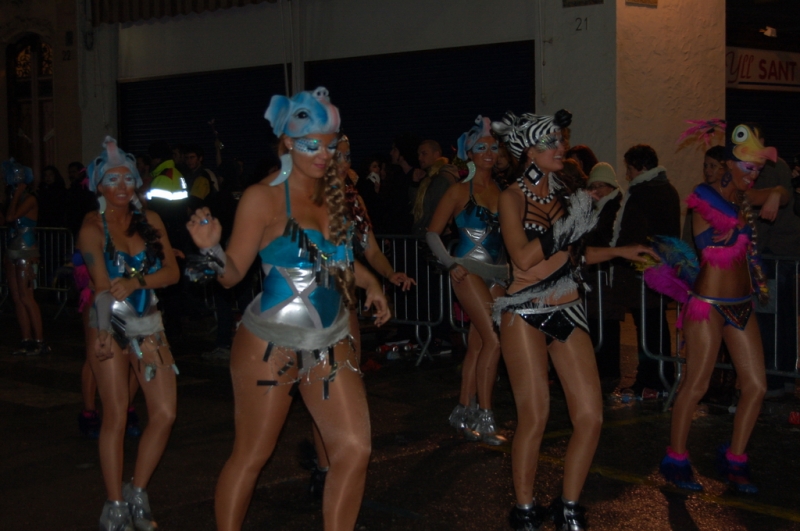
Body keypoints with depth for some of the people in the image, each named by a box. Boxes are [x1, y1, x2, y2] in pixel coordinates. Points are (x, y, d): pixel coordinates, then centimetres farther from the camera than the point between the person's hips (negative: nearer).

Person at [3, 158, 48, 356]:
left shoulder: (29, 199, -9)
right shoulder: (16, 199, 13)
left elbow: (10, 217, -20)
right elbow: (8, 220, 10)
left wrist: (15, 195, -12)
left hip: (25, 252, -8)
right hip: (13, 251, 8)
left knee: (26, 297, -9)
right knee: (17, 297, 7)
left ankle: (39, 341, -6)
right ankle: (27, 340, 10)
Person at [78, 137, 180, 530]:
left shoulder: (150, 221, 5)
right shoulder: (93, 226, -4)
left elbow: (172, 272, -3)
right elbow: (102, 284, -15)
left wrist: (136, 282, -20)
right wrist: (102, 333, -24)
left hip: (149, 324, 4)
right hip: (110, 325, -4)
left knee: (165, 413, -3)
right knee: (116, 416, -3)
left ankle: (137, 491, 14)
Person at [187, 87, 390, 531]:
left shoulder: (332, 194, 7)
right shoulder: (263, 198, -11)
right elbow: (233, 274, -12)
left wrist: (369, 282, 8)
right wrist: (211, 248, -31)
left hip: (329, 344, 6)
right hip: (271, 343, -6)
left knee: (354, 449, 1)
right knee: (251, 455, 3)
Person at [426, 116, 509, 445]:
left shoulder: (500, 191, 10)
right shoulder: (460, 191, -3)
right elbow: (432, 233, -3)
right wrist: (451, 264, -13)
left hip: (497, 273, 5)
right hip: (470, 270, -5)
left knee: (477, 344, 8)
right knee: (493, 340, -14)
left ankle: (463, 412, 18)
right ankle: (483, 418, -8)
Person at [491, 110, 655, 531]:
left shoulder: (563, 196, 12)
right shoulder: (514, 197, -5)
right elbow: (523, 256, -17)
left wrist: (620, 252, 17)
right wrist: (569, 225, -17)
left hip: (567, 313, 6)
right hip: (526, 315, -6)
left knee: (590, 417, 0)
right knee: (534, 418, -3)